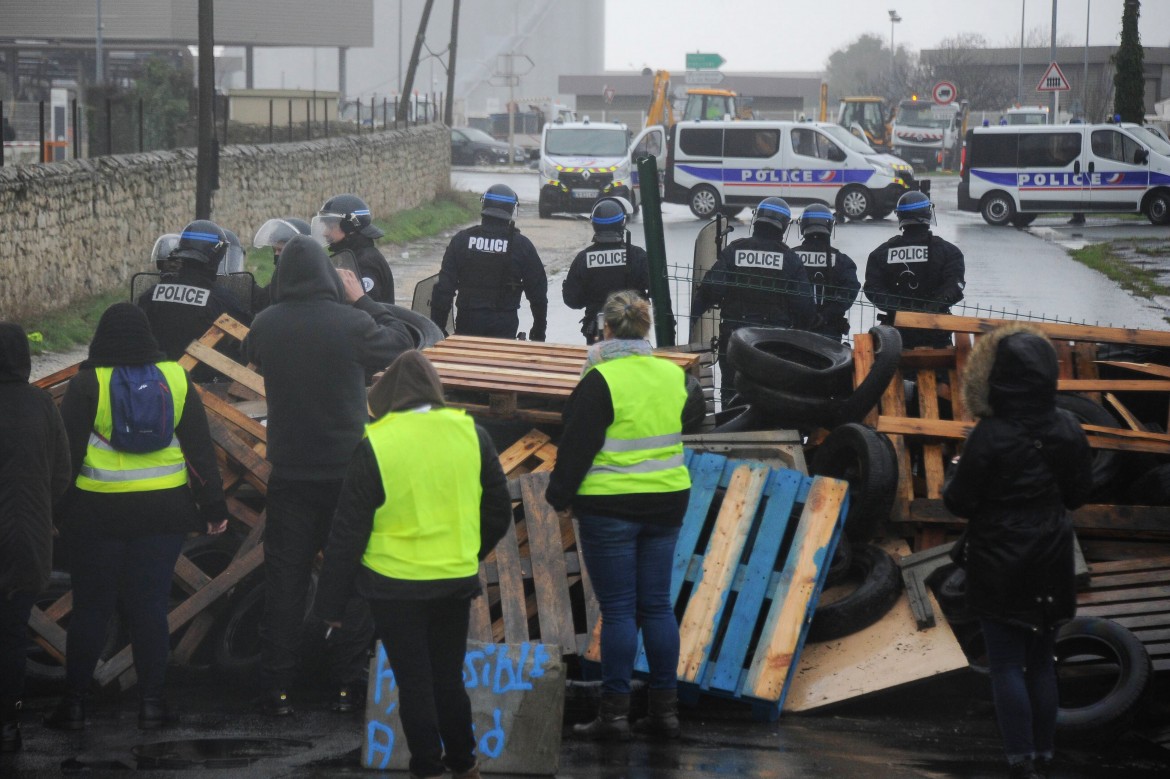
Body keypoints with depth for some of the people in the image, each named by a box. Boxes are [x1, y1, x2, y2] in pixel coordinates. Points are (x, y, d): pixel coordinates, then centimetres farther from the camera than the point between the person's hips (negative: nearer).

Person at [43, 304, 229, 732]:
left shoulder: (87, 384, -7)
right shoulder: (175, 378, 1)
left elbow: (66, 451, -6)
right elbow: (200, 447, 4)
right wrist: (213, 507, 10)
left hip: (96, 512, -2)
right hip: (163, 509, 2)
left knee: (90, 606, 6)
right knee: (151, 605, 7)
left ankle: (74, 702, 8)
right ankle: (152, 702, 8)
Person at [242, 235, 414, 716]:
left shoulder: (265, 326, -6)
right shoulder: (353, 324, -14)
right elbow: (403, 347, 2)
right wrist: (363, 301, 9)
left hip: (289, 473, 2)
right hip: (348, 471, -2)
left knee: (284, 580, 9)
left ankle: (277, 687, 10)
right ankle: (348, 683, 13)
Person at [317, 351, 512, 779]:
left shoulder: (374, 446, -14)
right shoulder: (471, 435, -4)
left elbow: (348, 532, -11)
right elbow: (499, 511, 7)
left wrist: (332, 601, -3)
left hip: (395, 587, -3)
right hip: (456, 582, 4)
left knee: (414, 682, 9)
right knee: (449, 677, 19)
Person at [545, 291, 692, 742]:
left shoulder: (601, 381, -14)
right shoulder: (672, 374, 4)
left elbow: (578, 445, -12)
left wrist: (561, 497, 0)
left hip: (610, 508, -5)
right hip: (666, 502, 6)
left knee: (617, 610, -1)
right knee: (657, 605, 11)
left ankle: (615, 713, 2)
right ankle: (665, 710, 14)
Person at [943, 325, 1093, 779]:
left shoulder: (990, 435, -19)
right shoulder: (1068, 430, -5)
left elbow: (960, 502, -13)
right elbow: (1079, 493, 7)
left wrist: (952, 483, 8)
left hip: (1000, 566, -4)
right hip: (1051, 564, 4)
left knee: (1007, 664, 2)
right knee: (1041, 662, 13)